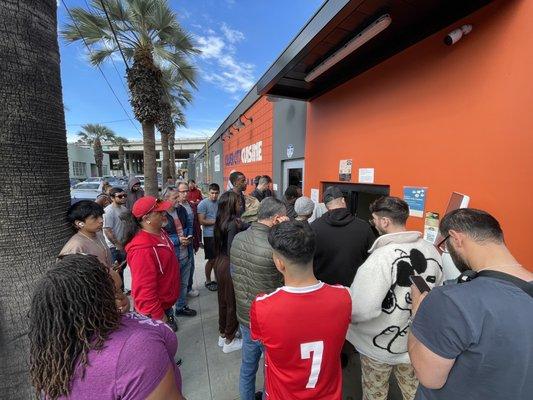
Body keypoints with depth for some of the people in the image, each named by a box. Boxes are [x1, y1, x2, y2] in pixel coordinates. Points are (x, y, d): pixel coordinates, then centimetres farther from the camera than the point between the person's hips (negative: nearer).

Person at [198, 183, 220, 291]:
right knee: (212, 260, 3)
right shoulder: (203, 203, -9)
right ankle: (208, 281, 22)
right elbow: (201, 221, -14)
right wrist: (216, 221, -12)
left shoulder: (220, 203, 8)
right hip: (209, 235, -5)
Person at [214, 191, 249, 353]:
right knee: (233, 302, 11)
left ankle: (222, 335, 40)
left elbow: (246, 227, 3)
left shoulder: (220, 221, 1)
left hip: (219, 262, 8)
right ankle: (229, 341, 29)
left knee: (223, 299, 22)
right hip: (230, 265, -8)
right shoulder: (234, 223, -22)